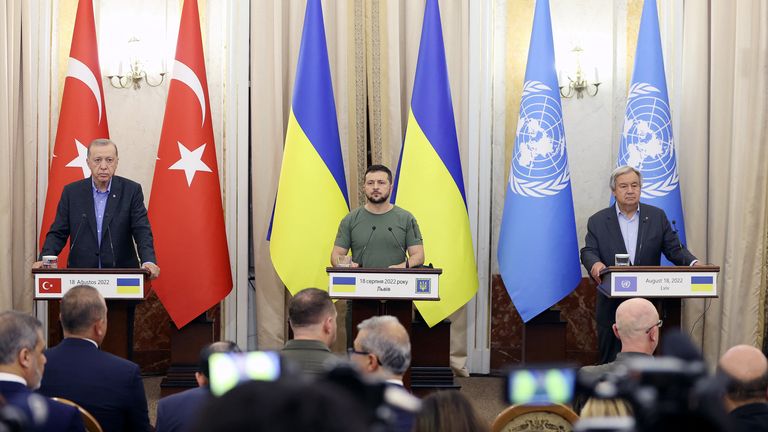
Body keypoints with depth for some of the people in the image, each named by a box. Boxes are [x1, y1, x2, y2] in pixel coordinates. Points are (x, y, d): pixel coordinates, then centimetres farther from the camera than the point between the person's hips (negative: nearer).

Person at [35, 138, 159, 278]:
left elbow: (142, 230, -2)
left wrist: (148, 261, -20)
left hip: (121, 274, -1)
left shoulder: (131, 190, 3)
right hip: (81, 275, 1)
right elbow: (58, 232, 8)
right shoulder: (72, 192, 7)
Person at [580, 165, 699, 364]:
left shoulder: (657, 217, 7)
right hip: (611, 307, -1)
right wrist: (594, 264, -28)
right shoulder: (598, 221, 5)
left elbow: (674, 249, 4)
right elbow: (588, 252, -4)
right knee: (610, 363, 5)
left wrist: (693, 263, -17)